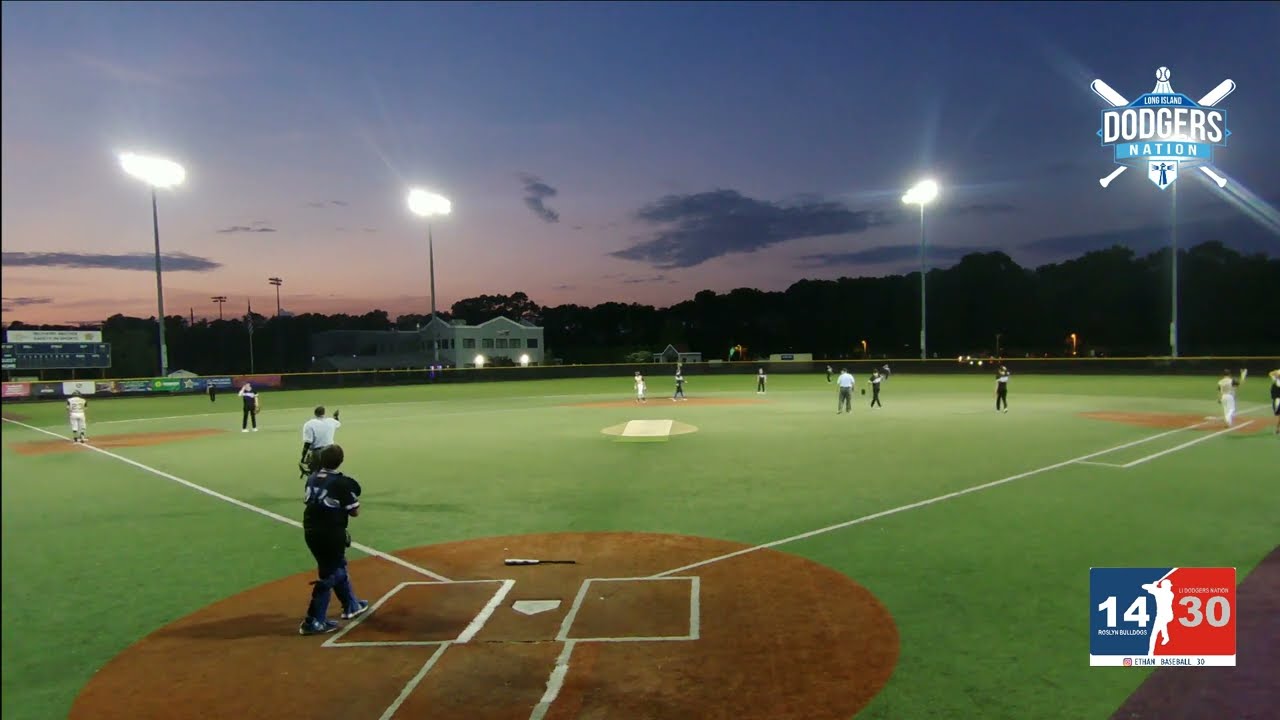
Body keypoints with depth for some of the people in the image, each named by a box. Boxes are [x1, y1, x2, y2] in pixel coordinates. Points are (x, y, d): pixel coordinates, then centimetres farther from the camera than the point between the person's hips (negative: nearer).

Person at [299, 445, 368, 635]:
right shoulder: (342, 483, -16)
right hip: (331, 534, -8)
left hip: (311, 532, 8)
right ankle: (313, 621, 2)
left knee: (337, 566, 23)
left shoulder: (312, 478, 4)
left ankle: (351, 605, 39)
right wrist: (353, 496, 6)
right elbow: (354, 512, -10)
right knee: (329, 574, 3)